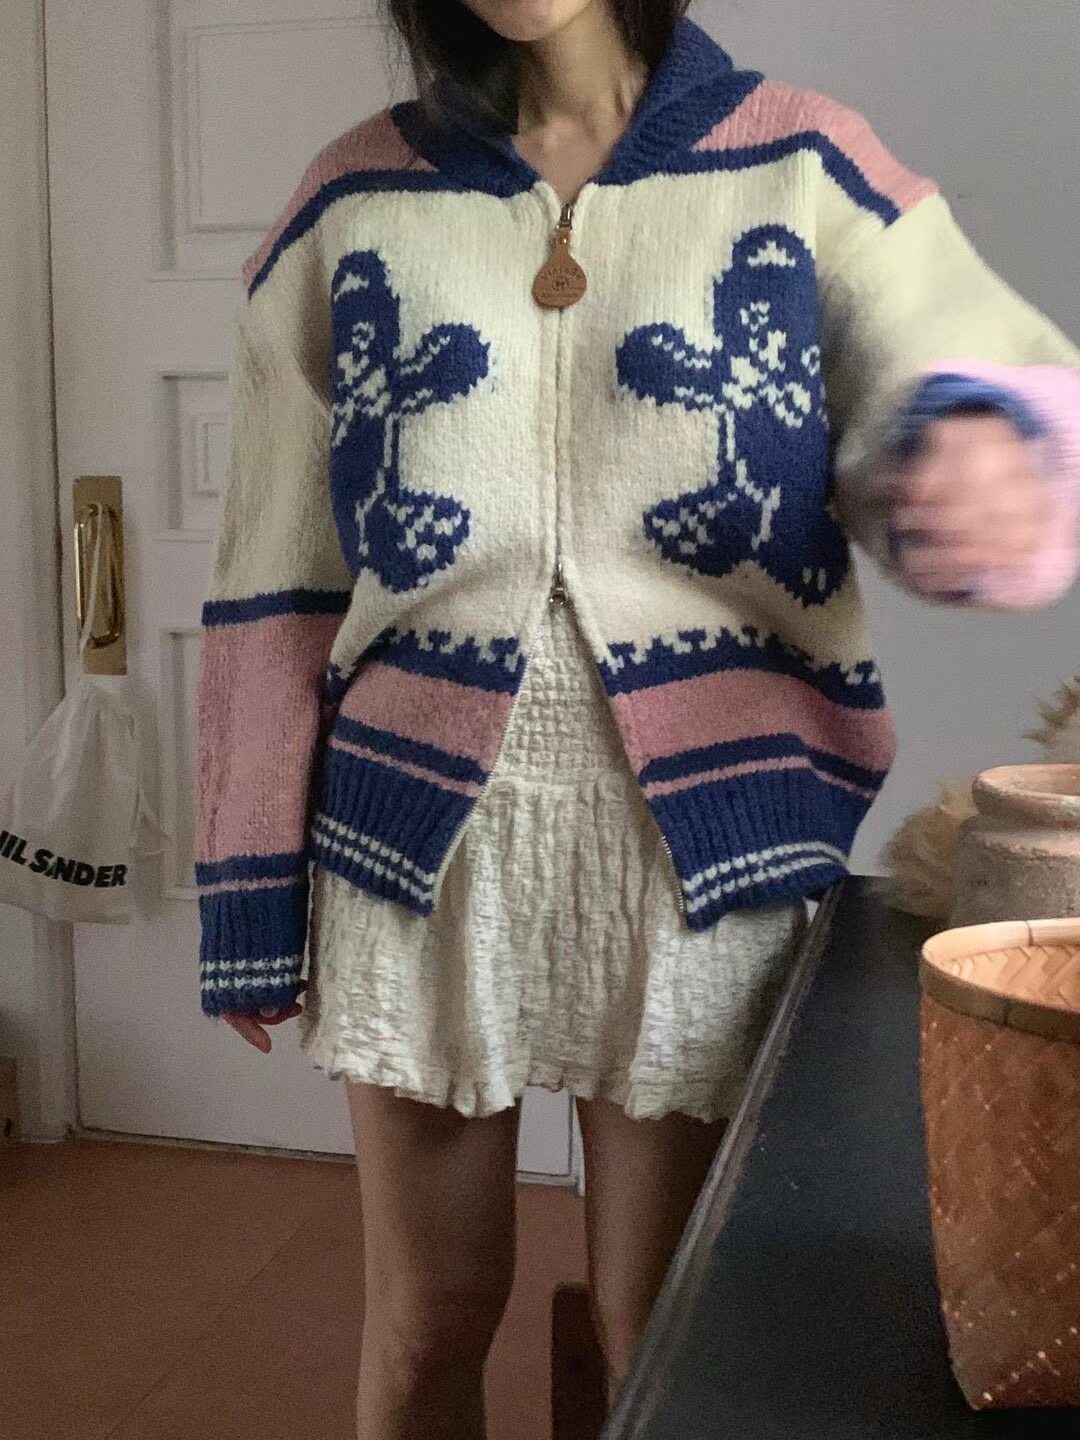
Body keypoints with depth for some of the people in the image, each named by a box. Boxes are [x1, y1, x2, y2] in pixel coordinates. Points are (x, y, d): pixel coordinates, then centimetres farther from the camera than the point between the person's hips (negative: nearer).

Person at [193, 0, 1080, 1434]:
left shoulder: (805, 169, 2)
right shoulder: (356, 200, 6)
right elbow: (275, 577, 6)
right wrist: (251, 884, 4)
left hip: (707, 836, -1)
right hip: (422, 830, 2)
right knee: (427, 1318, 14)